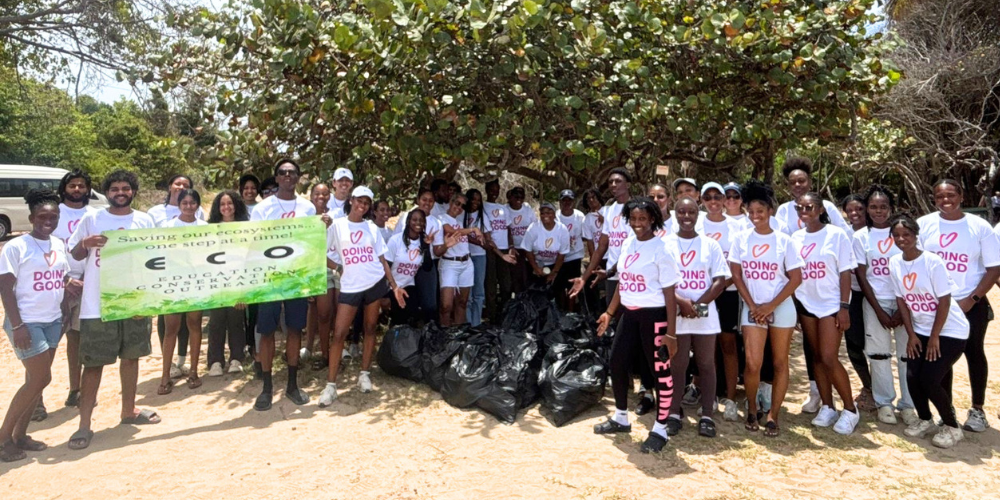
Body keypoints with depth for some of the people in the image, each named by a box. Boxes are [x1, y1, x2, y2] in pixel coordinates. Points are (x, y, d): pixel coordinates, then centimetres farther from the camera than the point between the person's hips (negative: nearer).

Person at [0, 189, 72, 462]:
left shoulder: (59, 245, 8)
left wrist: (72, 281, -5)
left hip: (53, 321, 7)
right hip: (27, 323, -6)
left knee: (36, 379, 11)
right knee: (40, 379, -7)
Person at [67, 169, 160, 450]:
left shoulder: (145, 221, 5)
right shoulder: (92, 219, -1)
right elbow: (75, 254, 6)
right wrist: (85, 243, -15)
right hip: (98, 305, -2)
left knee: (131, 356, 13)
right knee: (93, 363, 1)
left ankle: (129, 411, 28)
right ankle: (84, 424, 9)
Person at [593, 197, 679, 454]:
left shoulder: (661, 249, -14)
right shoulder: (627, 243, 6)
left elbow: (669, 293, -14)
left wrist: (671, 331, -16)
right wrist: (609, 312, 17)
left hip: (653, 316, -7)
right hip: (629, 314, 8)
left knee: (660, 371, 2)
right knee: (617, 363, 14)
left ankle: (660, 430, 17)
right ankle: (621, 418, 33)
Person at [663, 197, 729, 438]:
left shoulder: (710, 244, 5)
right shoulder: (665, 244, 2)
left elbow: (720, 280, 0)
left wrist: (698, 304, -12)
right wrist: (681, 302, -17)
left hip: (705, 315, 1)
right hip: (676, 315, -1)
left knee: (706, 364, 6)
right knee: (676, 365, 4)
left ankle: (707, 416, 13)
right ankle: (674, 414, 13)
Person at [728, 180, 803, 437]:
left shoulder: (784, 241, -1)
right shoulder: (741, 239, 2)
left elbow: (796, 278, -3)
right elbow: (736, 275, 1)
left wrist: (771, 305, -11)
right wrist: (753, 305, -7)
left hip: (781, 309, 0)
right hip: (752, 308, 0)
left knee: (780, 363, 5)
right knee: (753, 364, -7)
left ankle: (773, 415, 17)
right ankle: (751, 408, 18)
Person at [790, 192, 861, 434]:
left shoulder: (836, 235, -6)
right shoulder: (796, 238, 5)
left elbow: (845, 272, -7)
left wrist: (844, 307, -12)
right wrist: (793, 305, 3)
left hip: (831, 304, -4)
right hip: (806, 304, 4)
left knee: (829, 358, -9)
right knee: (817, 357, 9)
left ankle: (850, 410, 8)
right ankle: (827, 408, 19)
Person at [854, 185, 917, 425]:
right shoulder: (861, 237, 1)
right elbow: (861, 276, 0)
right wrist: (878, 311, -6)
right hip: (875, 302, 0)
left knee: (908, 353, 3)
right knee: (879, 353, 5)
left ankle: (907, 404, 17)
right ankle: (884, 402, 19)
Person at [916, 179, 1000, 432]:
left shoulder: (979, 227, -5)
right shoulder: (924, 224, -4)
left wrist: (972, 299, -12)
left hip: (971, 304, 0)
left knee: (974, 353, 9)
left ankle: (977, 409, 24)